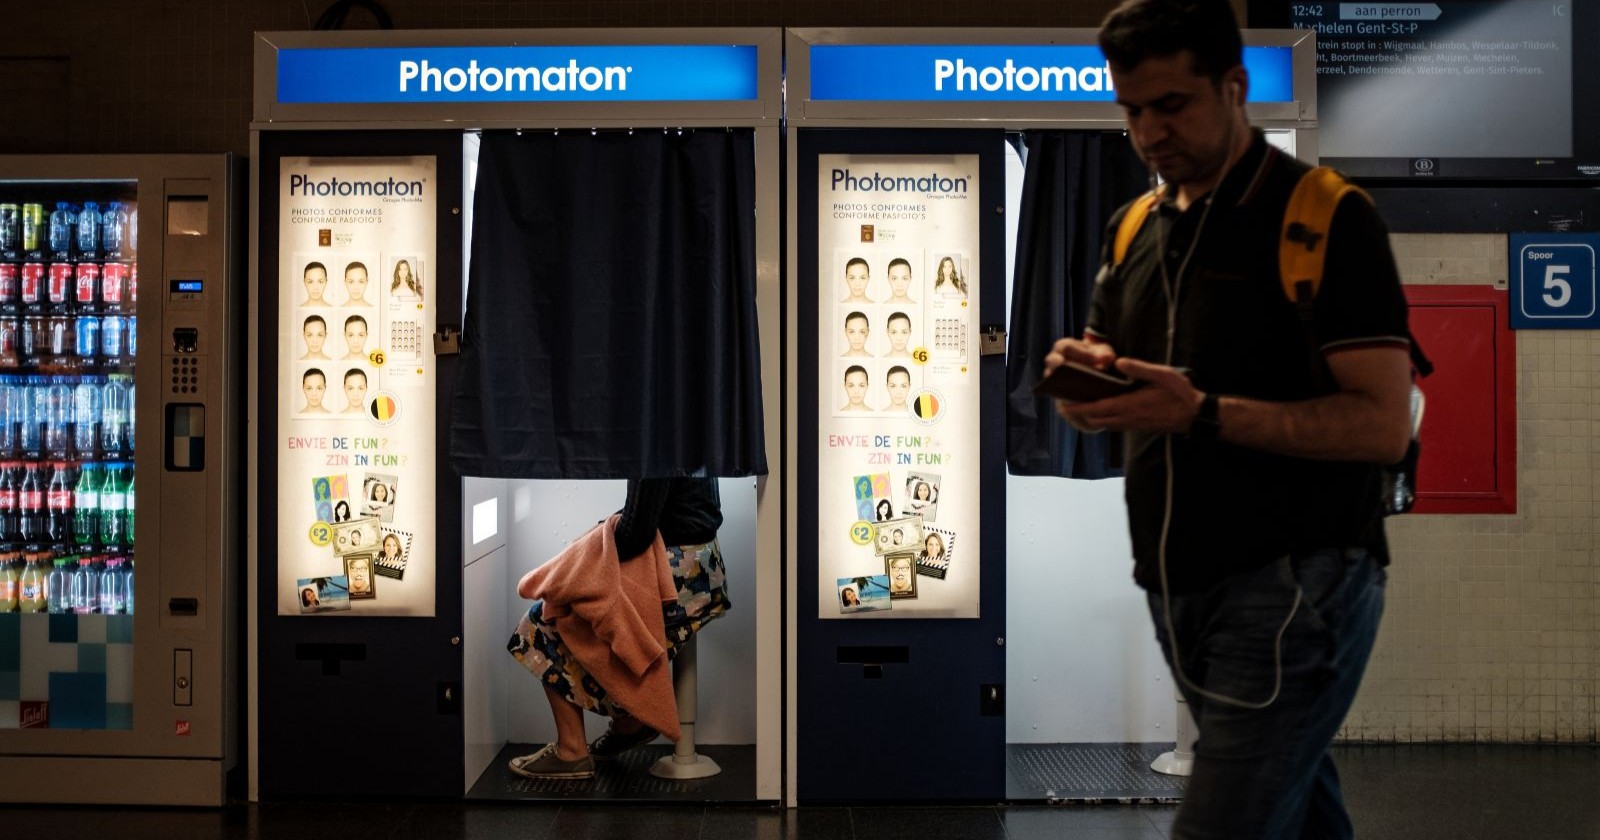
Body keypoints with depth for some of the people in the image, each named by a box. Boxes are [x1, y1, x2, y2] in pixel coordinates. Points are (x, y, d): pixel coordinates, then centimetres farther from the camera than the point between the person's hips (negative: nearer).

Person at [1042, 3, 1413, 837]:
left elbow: (1384, 423, -16)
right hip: (1177, 587, 7)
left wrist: (1205, 414, -26)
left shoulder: (1327, 219, -10)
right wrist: (1085, 371, -4)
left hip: (1294, 588, -7)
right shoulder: (1135, 229, 11)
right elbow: (1109, 379, 20)